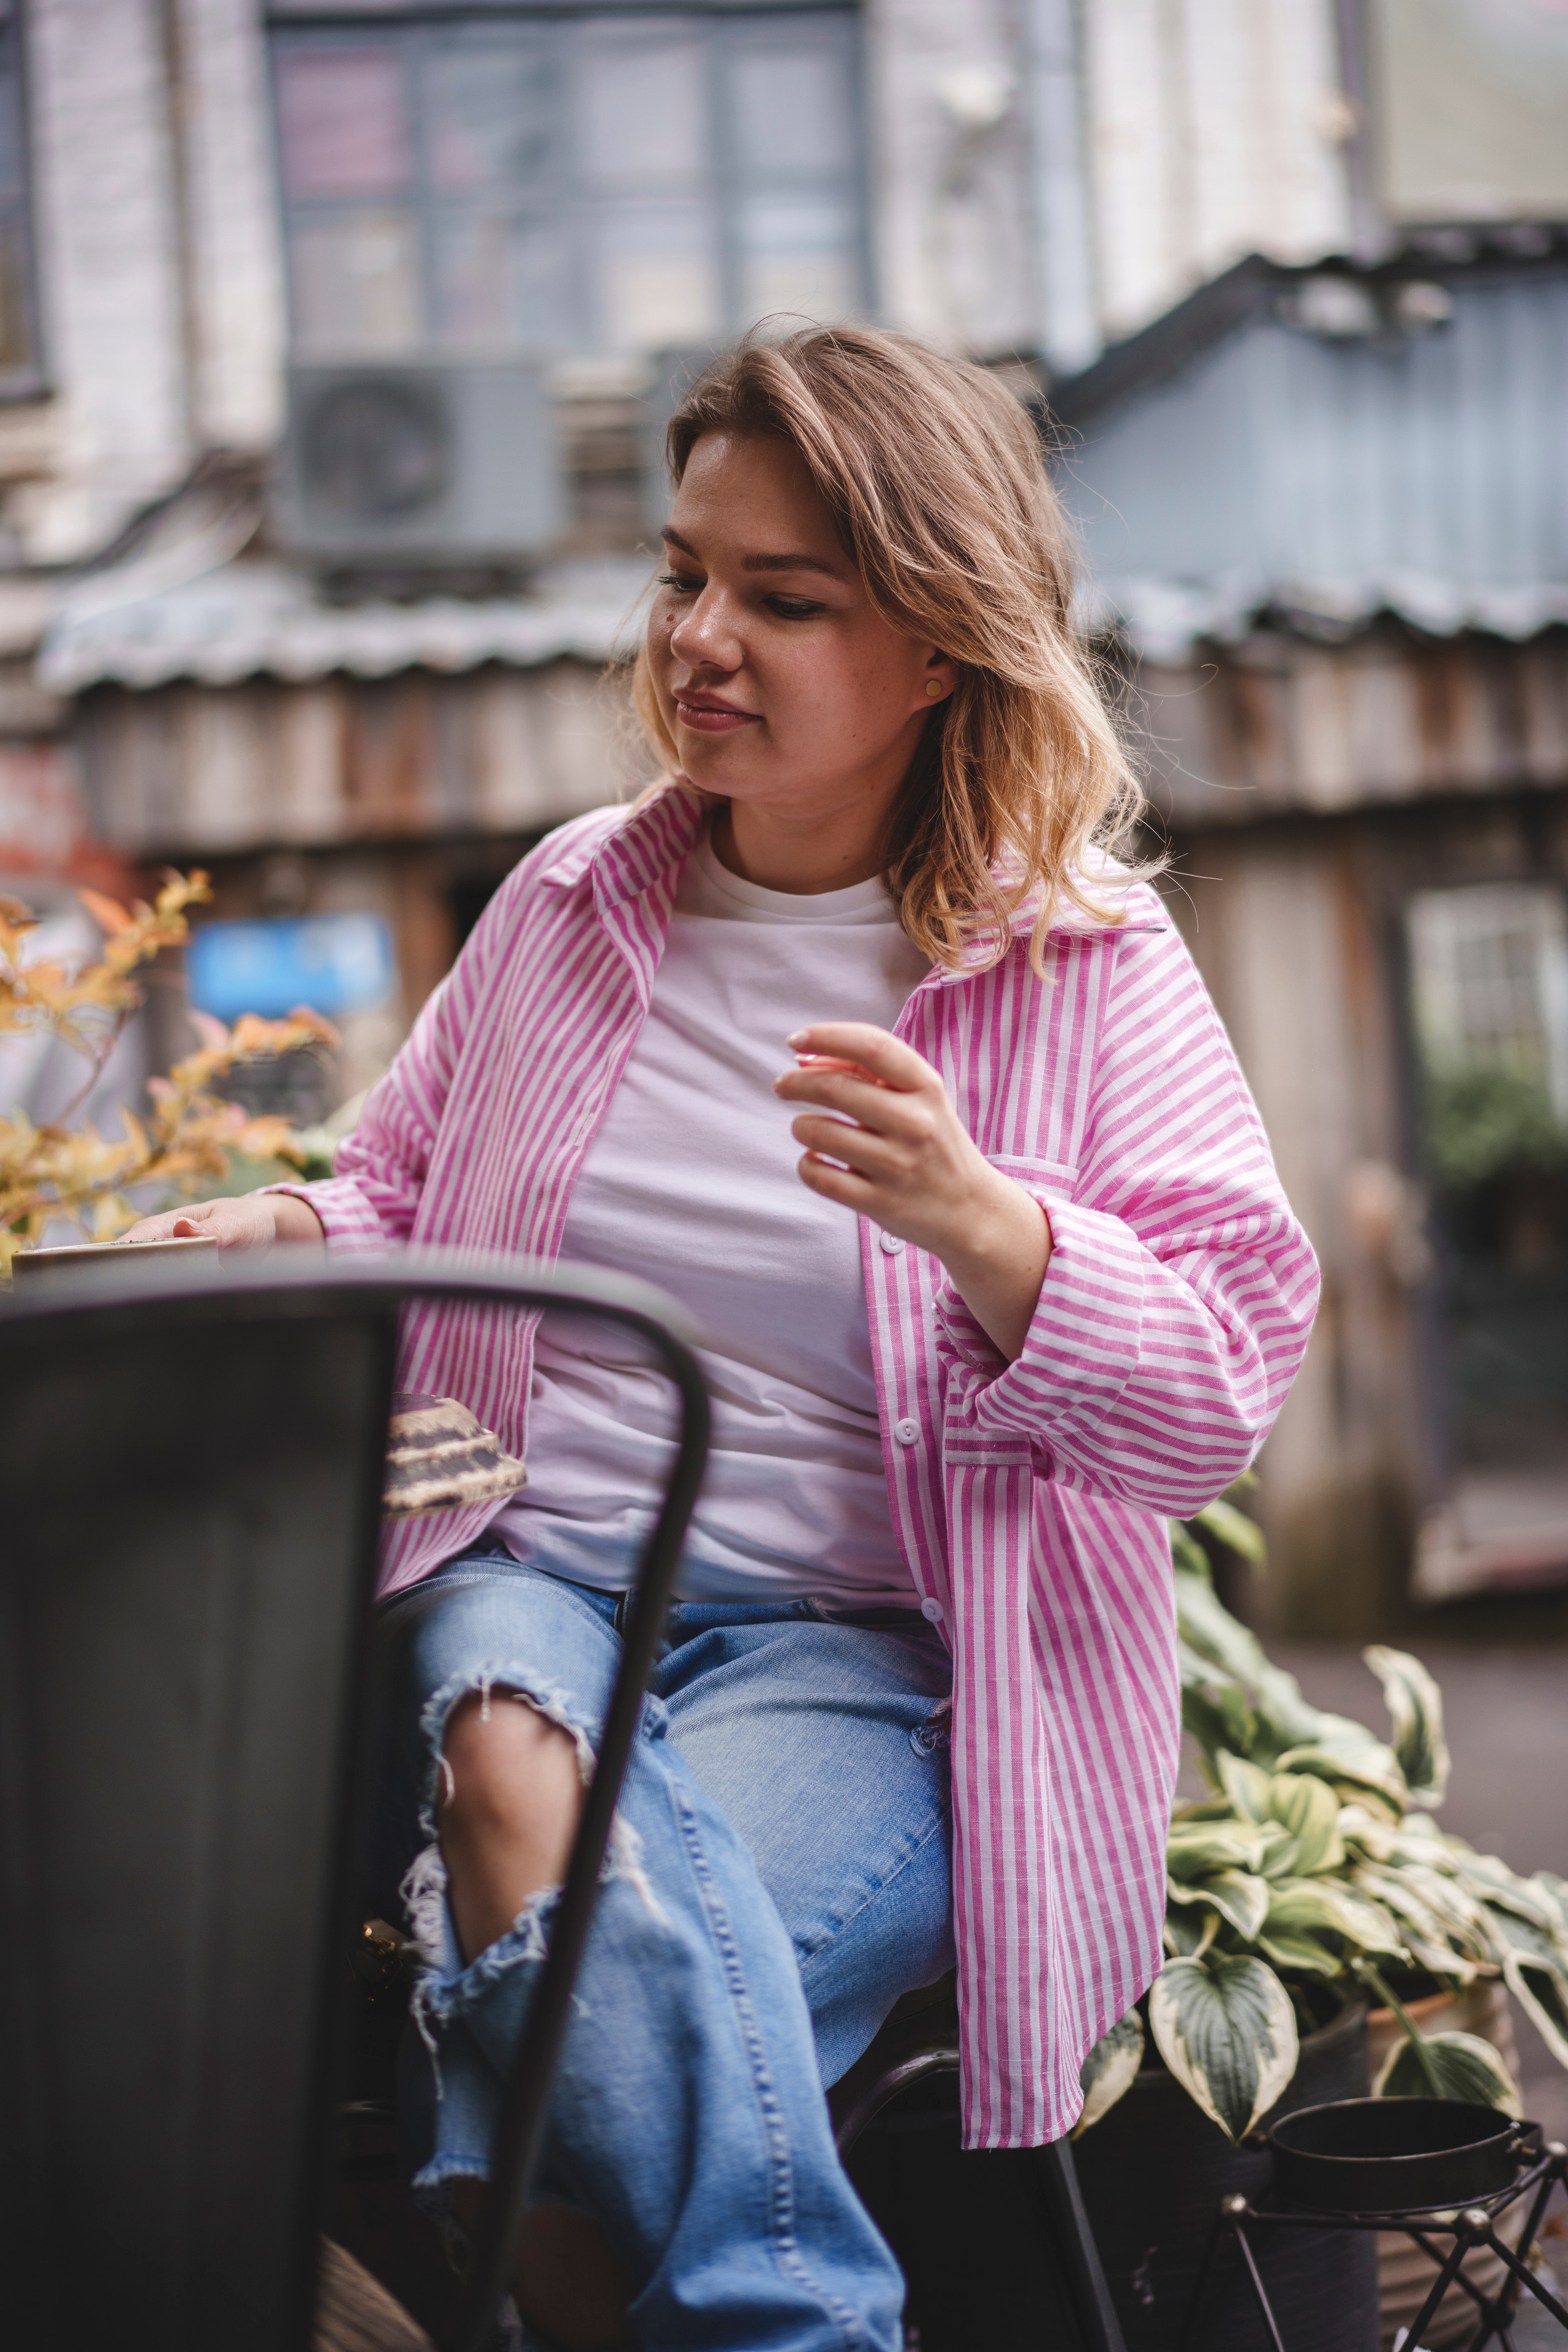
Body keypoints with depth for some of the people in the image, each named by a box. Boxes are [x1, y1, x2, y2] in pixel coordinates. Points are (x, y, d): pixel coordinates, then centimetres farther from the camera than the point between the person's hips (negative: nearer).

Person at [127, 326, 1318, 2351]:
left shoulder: (1089, 971, 3)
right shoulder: (569, 903, 15)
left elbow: (1221, 1394, -4)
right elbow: (410, 1195, 26)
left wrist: (974, 1223, -22)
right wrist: (290, 1236, 1)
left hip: (865, 1653, -3)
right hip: (524, 1568, 3)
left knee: (603, 1983, -35)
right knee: (519, 1763, -35)